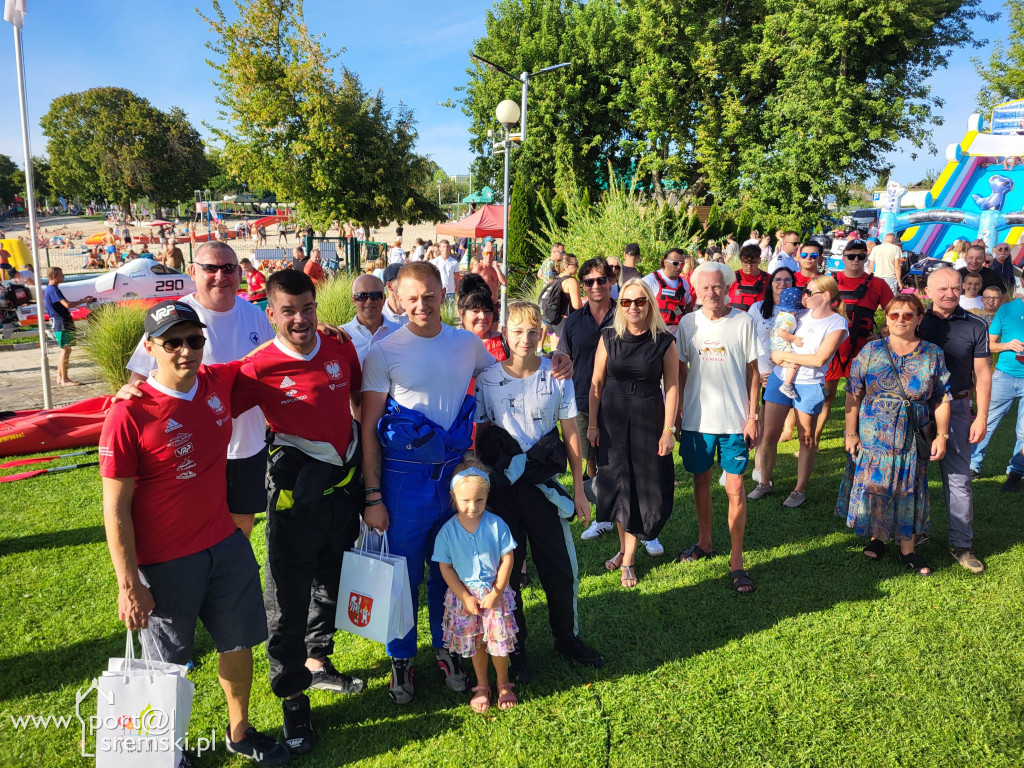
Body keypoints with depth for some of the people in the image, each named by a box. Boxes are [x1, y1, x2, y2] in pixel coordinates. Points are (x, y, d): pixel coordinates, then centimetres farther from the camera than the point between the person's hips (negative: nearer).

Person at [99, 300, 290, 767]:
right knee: (167, 663, 13)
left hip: (226, 544, 5)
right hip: (164, 562, -5)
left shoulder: (218, 383, -4)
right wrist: (129, 585, -15)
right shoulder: (129, 415, -19)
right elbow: (116, 509, -16)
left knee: (238, 643, 18)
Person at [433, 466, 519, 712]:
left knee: (499, 639, 5)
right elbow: (445, 567, -6)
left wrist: (495, 593, -10)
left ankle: (504, 684, 29)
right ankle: (482, 686, 33)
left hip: (495, 593, -1)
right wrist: (465, 597, -10)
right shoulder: (448, 531, -11)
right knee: (474, 643, 13)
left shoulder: (496, 524, -12)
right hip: (464, 595, 1)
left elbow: (507, 559, -7)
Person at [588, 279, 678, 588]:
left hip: (648, 420, -2)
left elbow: (672, 387, -4)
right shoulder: (609, 338, 0)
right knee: (617, 485, 10)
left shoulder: (664, 341, -5)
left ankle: (628, 560, 16)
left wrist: (668, 430, -8)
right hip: (612, 419, 2)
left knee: (642, 487, 3)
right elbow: (597, 382, 3)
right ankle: (624, 548, 30)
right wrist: (592, 424, 1)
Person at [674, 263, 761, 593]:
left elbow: (752, 371, -1)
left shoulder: (743, 321, -4)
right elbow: (681, 370, 9)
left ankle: (736, 560, 9)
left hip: (734, 419, -2)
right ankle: (704, 542, 34)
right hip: (696, 418, 3)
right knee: (701, 481, 15)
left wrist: (752, 416, -5)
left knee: (735, 487, -2)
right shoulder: (688, 323, 3)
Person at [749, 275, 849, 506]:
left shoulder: (837, 324, -8)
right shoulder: (802, 314, 8)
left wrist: (784, 356, -15)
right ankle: (764, 483, 21)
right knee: (769, 435, 6)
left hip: (809, 386, -5)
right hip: (780, 378, 5)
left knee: (807, 439, 9)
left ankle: (800, 490, 21)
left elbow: (819, 359, -18)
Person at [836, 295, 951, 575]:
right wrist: (851, 433, -5)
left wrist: (941, 435, -3)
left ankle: (907, 549, 20)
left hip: (913, 439, 0)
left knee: (909, 491, 8)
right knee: (873, 486, 6)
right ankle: (877, 537, 27)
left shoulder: (932, 355, 1)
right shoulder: (871, 351, -1)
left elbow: (942, 400, 3)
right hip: (872, 435, 0)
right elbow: (853, 395, -1)